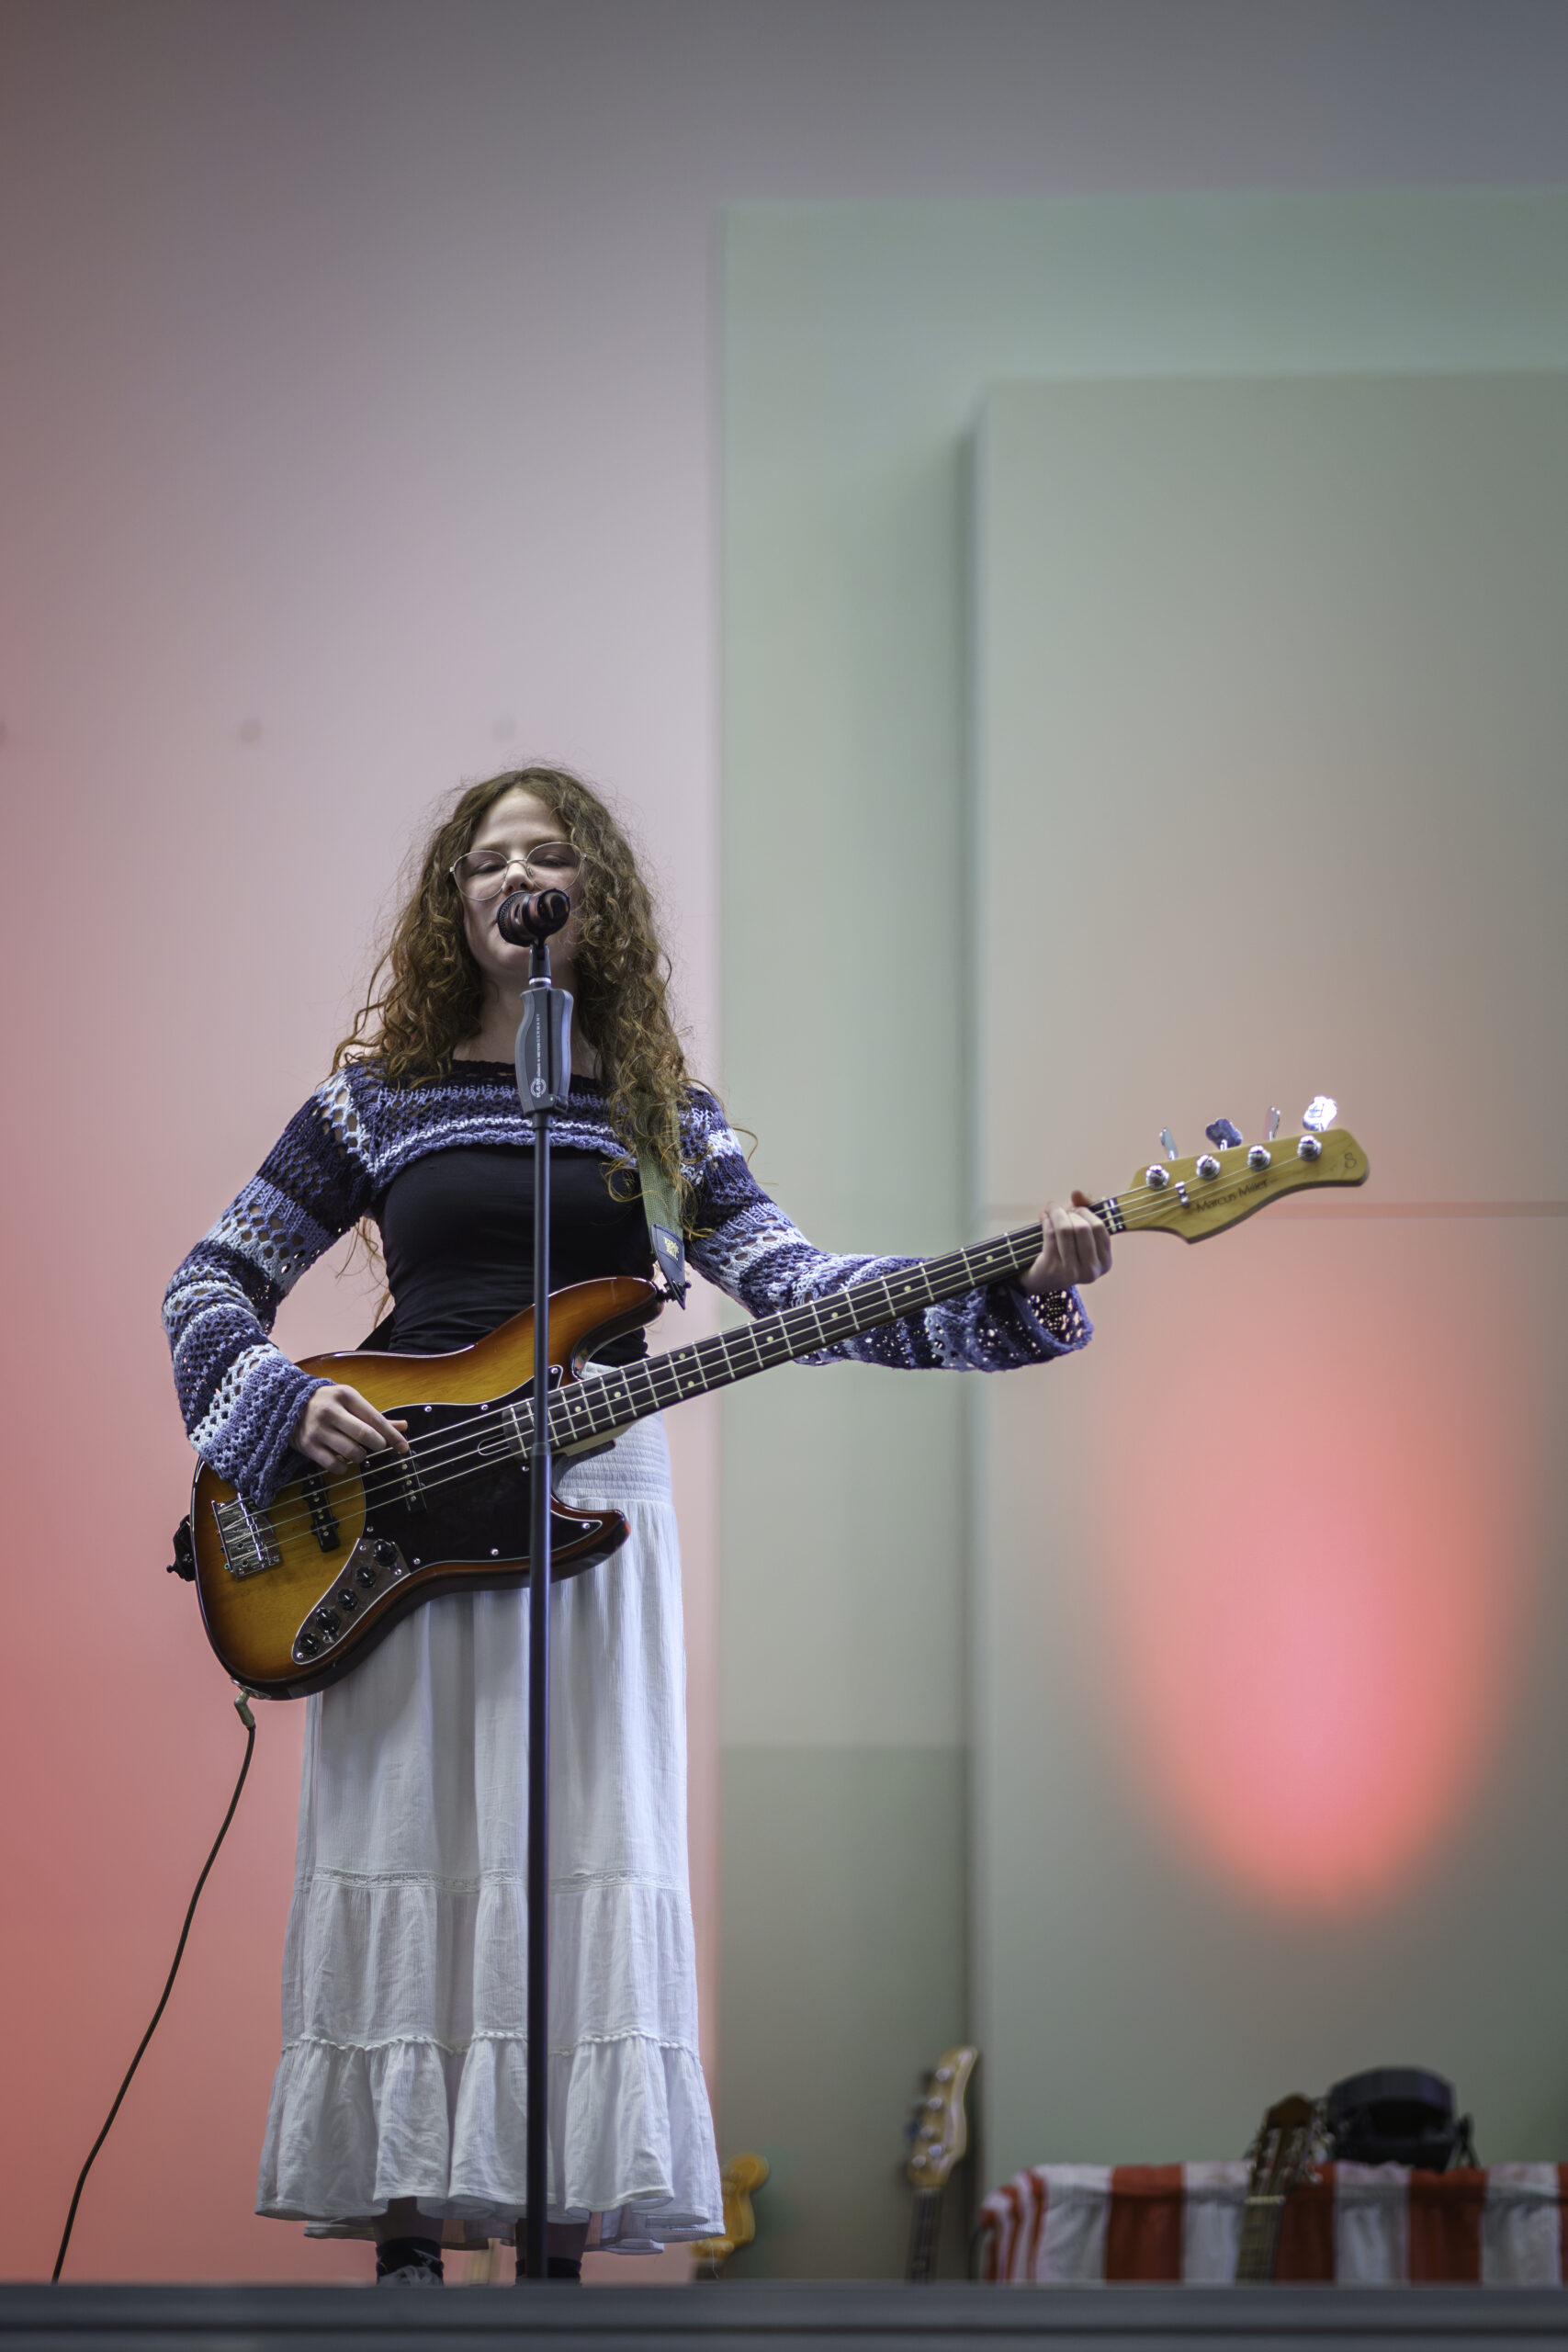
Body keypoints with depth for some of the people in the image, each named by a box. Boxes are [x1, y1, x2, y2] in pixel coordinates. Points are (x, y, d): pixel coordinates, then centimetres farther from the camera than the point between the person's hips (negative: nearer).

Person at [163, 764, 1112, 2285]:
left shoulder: (660, 1114, 11)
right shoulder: (377, 1100, 8)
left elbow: (792, 1292, 1)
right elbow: (209, 1285, 11)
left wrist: (1015, 1293, -11)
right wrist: (286, 1409, -8)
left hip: (591, 1511, 1)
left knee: (581, 1863, -3)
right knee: (407, 1862, -3)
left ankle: (559, 2234, 2)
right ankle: (408, 2238, 1)